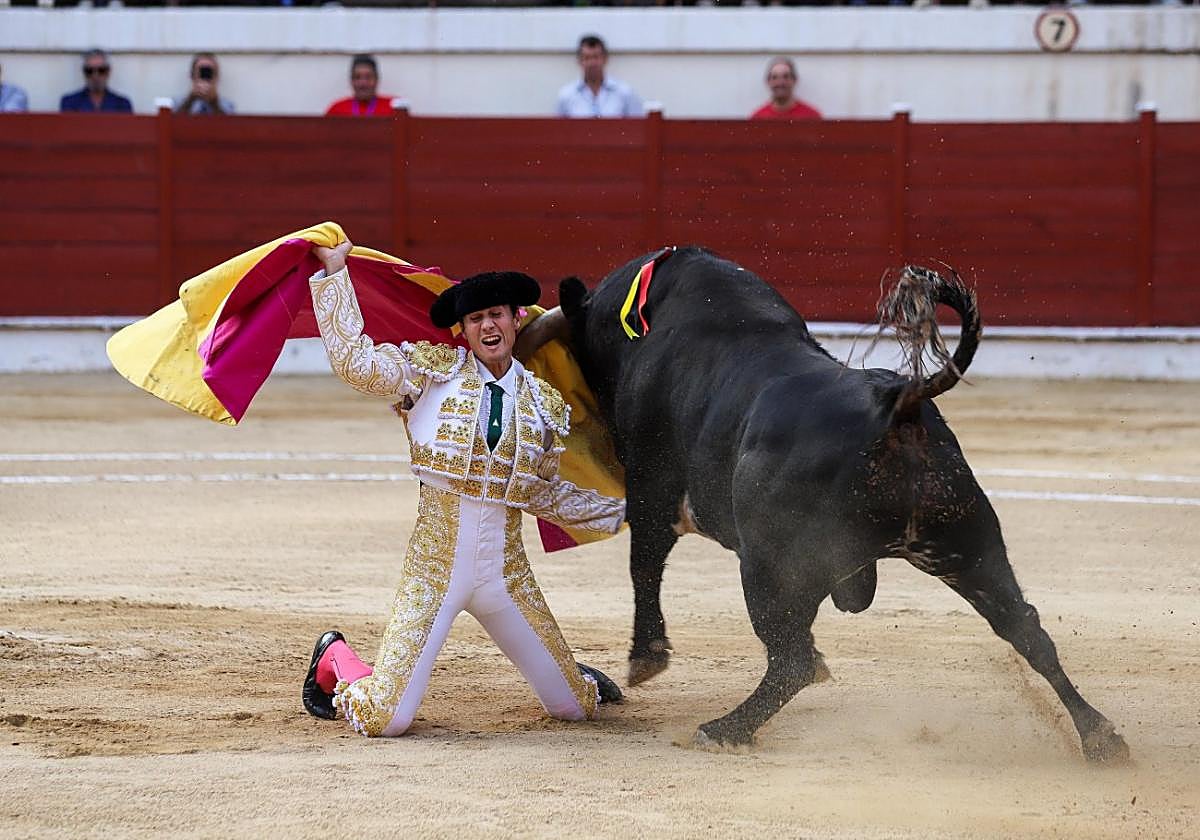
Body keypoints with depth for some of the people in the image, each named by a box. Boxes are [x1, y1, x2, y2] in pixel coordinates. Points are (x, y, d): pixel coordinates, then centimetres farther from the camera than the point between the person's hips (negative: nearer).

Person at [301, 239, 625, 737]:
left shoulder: (544, 404, 8)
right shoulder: (432, 371, -1)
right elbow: (353, 361, -12)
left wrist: (629, 510, 14)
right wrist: (334, 270, -10)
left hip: (505, 572, 3)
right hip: (434, 564, -3)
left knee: (575, 707, 10)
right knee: (384, 720, -9)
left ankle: (576, 677, 50)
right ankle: (334, 660, 25)